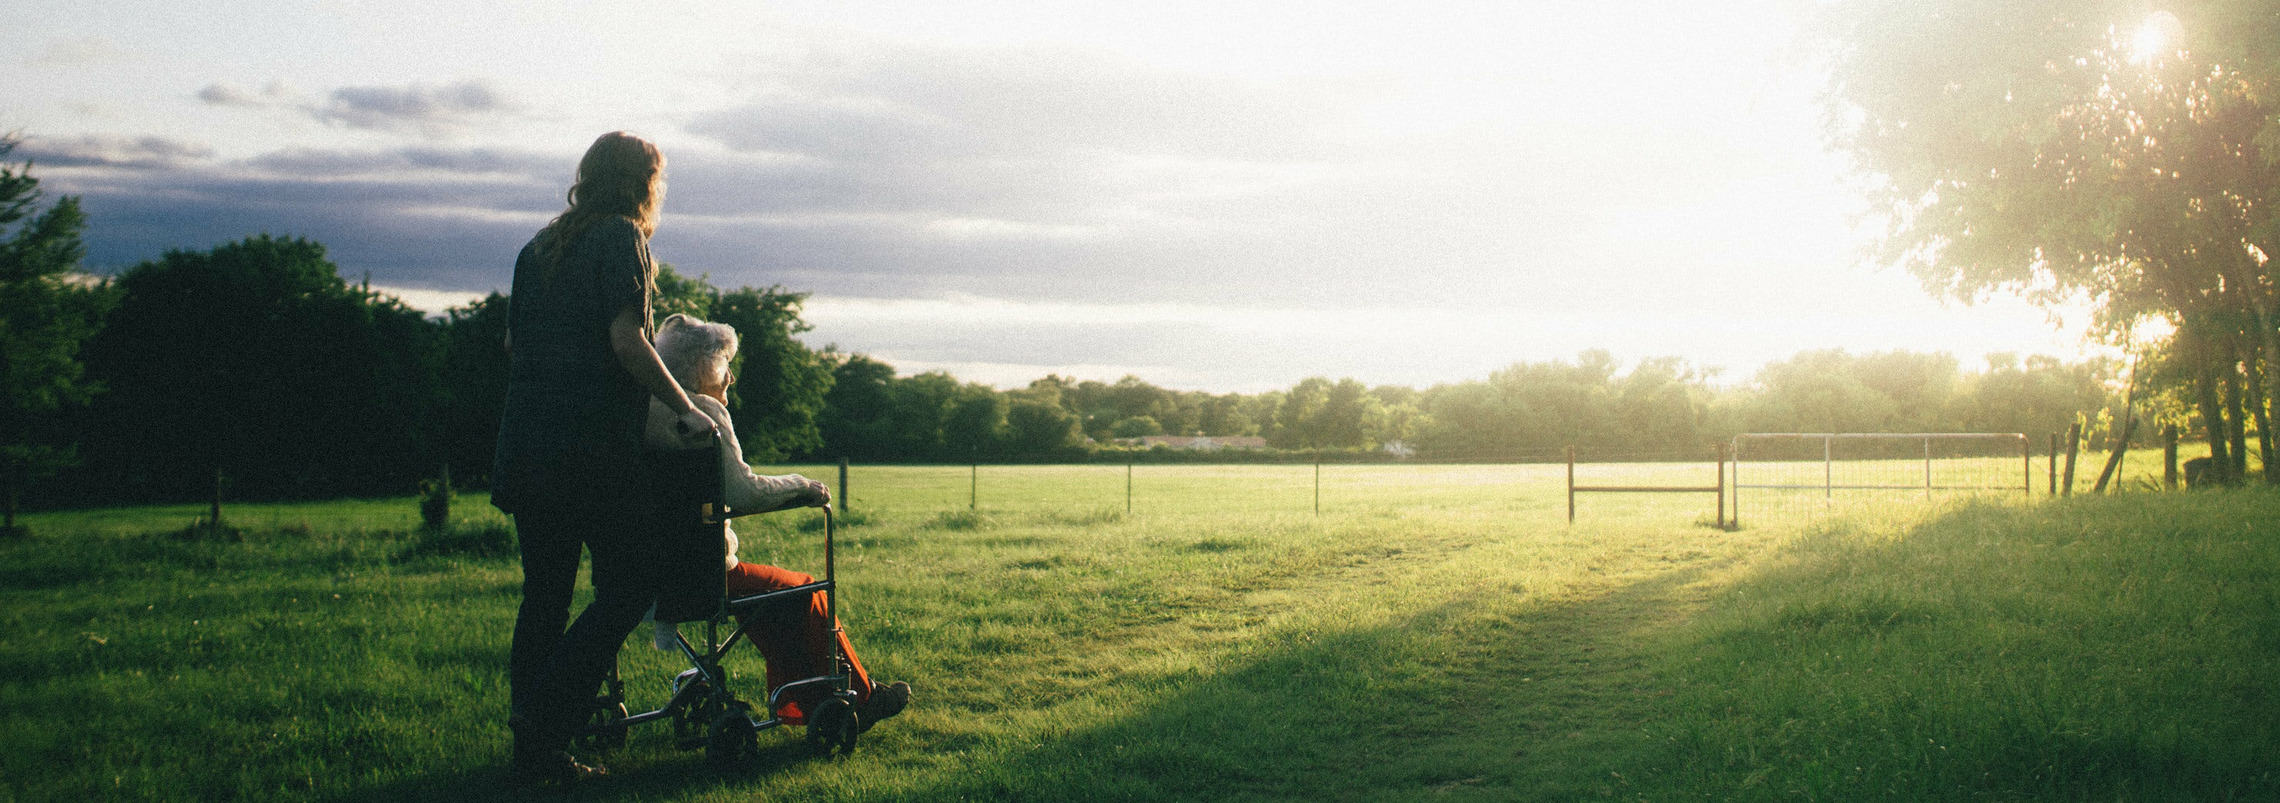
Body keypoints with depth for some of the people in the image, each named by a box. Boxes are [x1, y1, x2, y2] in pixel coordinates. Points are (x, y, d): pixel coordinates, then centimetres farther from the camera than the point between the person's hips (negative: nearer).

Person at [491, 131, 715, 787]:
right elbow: (625, 340, -15)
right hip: (592, 449, -8)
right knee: (629, 584, 0)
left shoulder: (539, 247, 18)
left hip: (523, 448, 8)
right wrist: (684, 408, -7)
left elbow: (513, 341, 23)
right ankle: (545, 720, -11)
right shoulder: (621, 238, -4)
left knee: (544, 595, 12)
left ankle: (533, 754, 13)